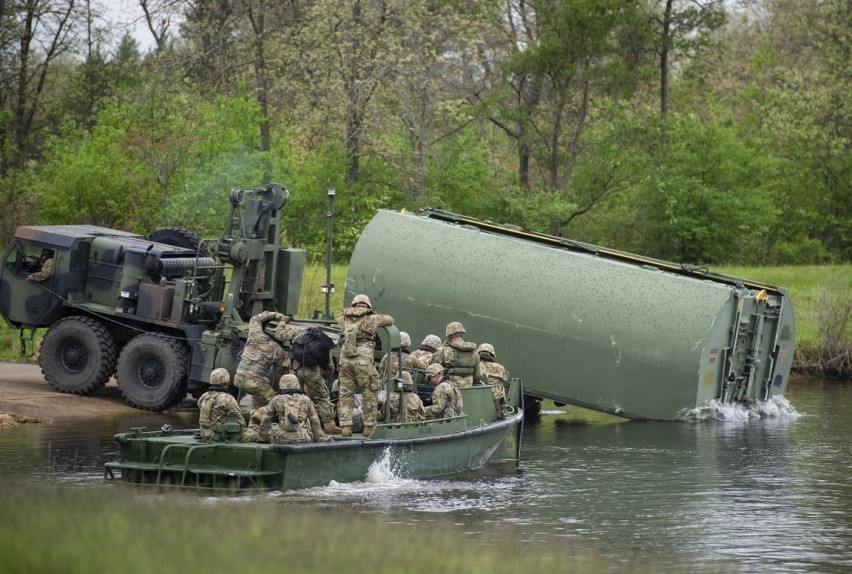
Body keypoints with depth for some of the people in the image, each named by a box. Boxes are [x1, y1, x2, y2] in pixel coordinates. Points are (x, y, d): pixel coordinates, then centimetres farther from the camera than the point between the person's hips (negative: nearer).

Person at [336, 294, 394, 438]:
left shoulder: (344, 318, 13)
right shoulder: (372, 318, 6)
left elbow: (338, 319, 38)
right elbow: (390, 320, 23)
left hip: (345, 359, 3)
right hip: (363, 360, -3)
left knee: (345, 394, 9)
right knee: (369, 394, 8)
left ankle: (345, 426, 3)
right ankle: (369, 427, 9)